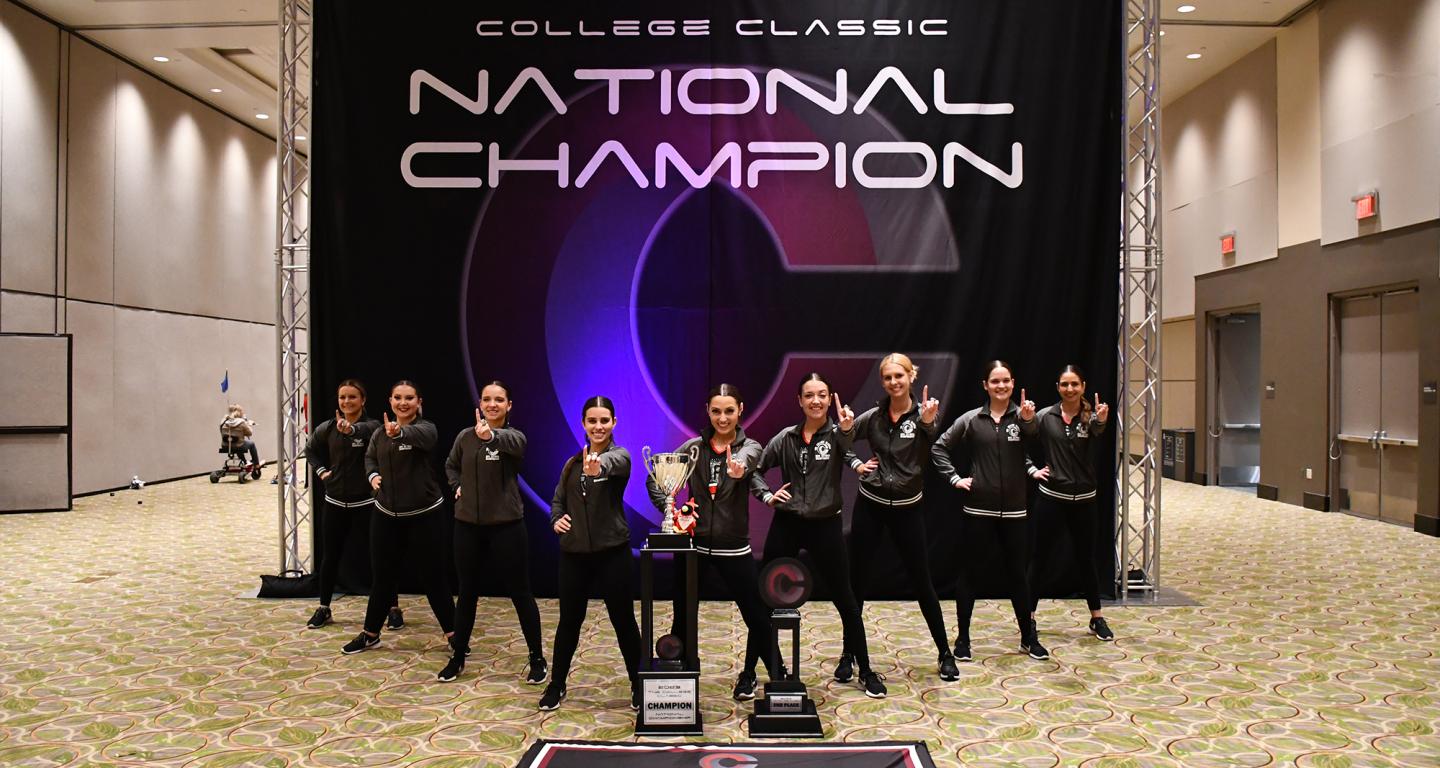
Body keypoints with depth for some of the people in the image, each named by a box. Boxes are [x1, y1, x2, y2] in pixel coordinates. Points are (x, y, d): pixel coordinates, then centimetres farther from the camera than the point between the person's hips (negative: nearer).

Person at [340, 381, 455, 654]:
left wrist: (399, 432, -60)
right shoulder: (380, 433, 4)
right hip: (386, 513, 5)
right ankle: (370, 633, 28)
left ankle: (453, 634, 15)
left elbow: (420, 436, -38)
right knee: (382, 575, 13)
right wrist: (372, 475, 0)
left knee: (432, 575, 2)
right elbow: (370, 457, 22)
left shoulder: (425, 428, -13)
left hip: (424, 513, -4)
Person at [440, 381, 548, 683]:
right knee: (467, 593, 14)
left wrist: (490, 435, -55)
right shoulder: (465, 436, 4)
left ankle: (537, 659, 15)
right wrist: (457, 487, 4)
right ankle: (457, 657, 28)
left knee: (520, 594, 3)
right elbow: (451, 465, 23)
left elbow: (511, 443, -35)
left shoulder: (514, 437, -9)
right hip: (468, 524, 4)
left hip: (506, 525, -4)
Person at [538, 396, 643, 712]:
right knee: (570, 620, 12)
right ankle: (557, 685, 27)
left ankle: (637, 685, 20)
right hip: (574, 552, 4)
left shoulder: (619, 455, -7)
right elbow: (558, 499, 15)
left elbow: (612, 462, -32)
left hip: (612, 551, -4)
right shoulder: (573, 462, 8)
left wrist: (599, 467, -56)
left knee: (623, 620, 4)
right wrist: (556, 519, -8)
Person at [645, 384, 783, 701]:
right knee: (683, 618, 10)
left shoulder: (750, 447, -3)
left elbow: (745, 460, -29)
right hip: (693, 544, 1)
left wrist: (738, 469, -52)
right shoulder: (693, 447, 2)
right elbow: (654, 479, 4)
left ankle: (748, 674, 27)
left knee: (757, 617, 3)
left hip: (733, 547, -1)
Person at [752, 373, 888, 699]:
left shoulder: (837, 433, -5)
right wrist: (767, 495, -5)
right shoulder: (786, 437, 3)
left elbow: (849, 451, -30)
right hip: (786, 524, 2)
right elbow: (755, 469, 12)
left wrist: (847, 429, -50)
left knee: (845, 600, 7)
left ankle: (865, 670, 20)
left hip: (825, 525, -2)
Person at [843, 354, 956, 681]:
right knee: (856, 580, 5)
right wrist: (856, 464, -2)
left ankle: (945, 653, 20)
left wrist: (927, 424, -36)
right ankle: (849, 654, 16)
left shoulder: (925, 413, -6)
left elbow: (926, 458, -22)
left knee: (921, 581, 5)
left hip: (907, 507, -2)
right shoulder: (873, 416, 0)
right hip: (870, 505, 2)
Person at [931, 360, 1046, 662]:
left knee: (1018, 574, 10)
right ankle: (962, 638, 16)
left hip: (1014, 509, 1)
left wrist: (1028, 419, -46)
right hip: (979, 507, 0)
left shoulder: (1022, 416, -1)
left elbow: (1032, 434, -24)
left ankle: (1028, 638, 24)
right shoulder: (971, 419, 0)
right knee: (969, 573, 6)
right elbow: (939, 448, 7)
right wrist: (954, 479, -3)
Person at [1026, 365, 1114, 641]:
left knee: (1086, 558, 11)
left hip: (1083, 499, 1)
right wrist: (1032, 470, -4)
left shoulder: (1090, 416, -4)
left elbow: (1096, 435, -28)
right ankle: (1029, 616, 14)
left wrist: (1101, 422, -49)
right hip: (1051, 497, -1)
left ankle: (1097, 618, 25)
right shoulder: (1045, 416, -4)